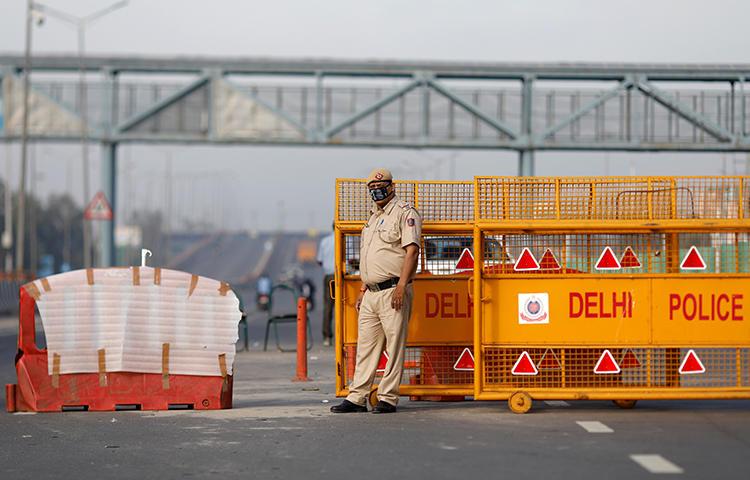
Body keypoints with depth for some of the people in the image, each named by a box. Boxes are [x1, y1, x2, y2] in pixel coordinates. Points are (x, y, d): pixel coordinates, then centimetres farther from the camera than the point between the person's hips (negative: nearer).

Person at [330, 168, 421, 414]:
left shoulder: (404, 213, -5)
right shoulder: (374, 217, 22)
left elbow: (412, 251, -14)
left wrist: (401, 286, -22)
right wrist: (363, 289, 20)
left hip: (392, 291, -8)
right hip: (371, 293, 9)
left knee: (394, 347, -4)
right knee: (365, 347, 8)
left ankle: (388, 398, -1)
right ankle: (357, 398, 11)